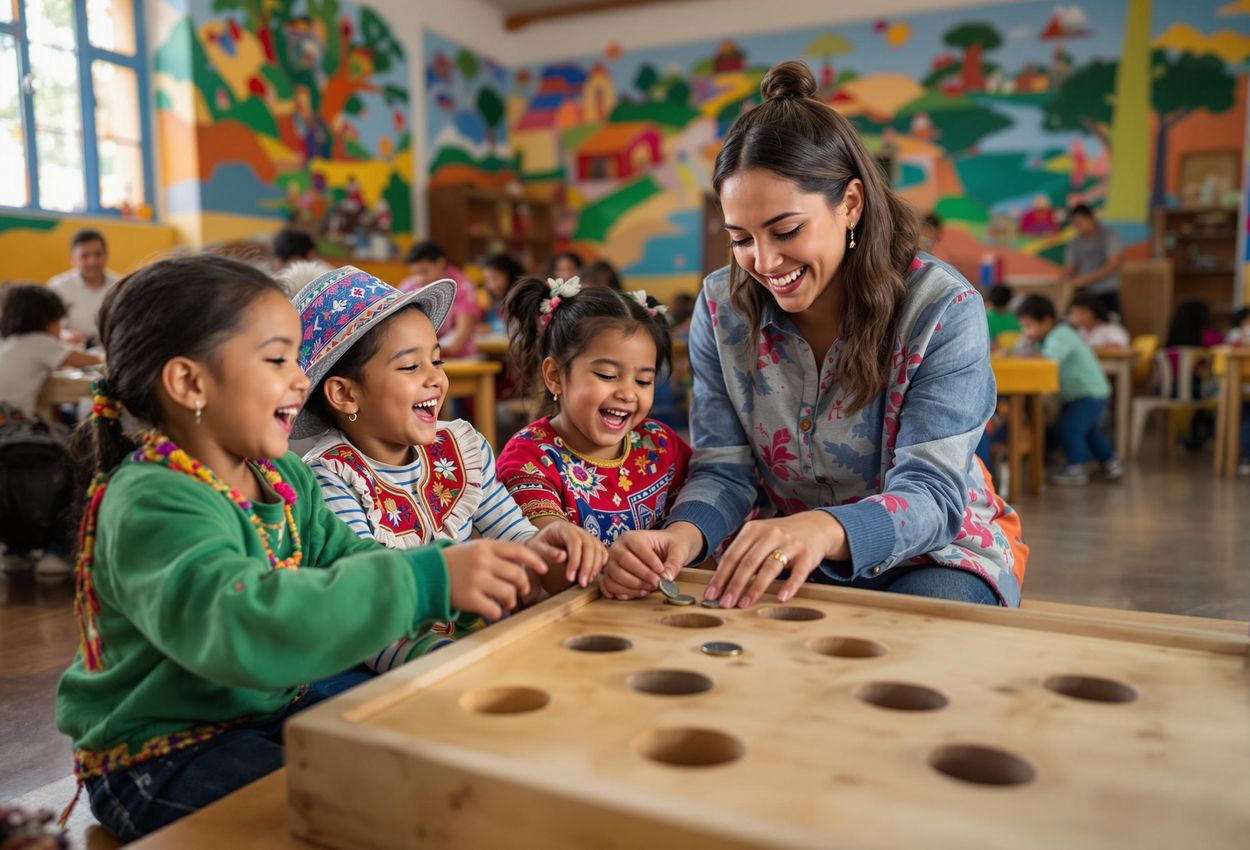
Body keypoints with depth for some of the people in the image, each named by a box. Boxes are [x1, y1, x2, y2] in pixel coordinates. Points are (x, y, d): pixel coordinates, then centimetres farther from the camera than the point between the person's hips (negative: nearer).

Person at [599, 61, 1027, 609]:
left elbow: (932, 494, -26)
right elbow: (724, 469, -10)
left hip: (937, 553, -2)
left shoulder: (943, 310, -19)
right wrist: (682, 534, -35)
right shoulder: (721, 307, -9)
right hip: (794, 562, 3)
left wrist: (825, 530, -49)